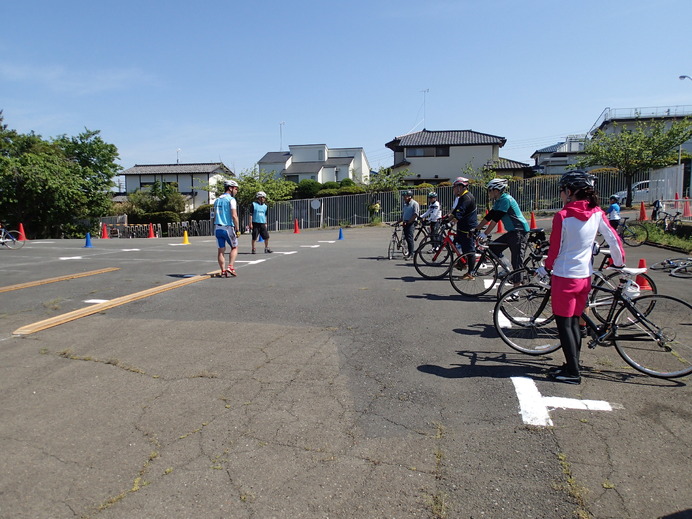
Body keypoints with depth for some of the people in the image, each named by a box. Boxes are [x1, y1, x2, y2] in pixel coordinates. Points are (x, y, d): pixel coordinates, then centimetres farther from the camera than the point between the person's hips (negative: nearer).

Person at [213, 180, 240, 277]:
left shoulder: (217, 200, 16)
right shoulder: (231, 199, -7)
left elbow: (215, 216, 15)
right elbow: (234, 216, -16)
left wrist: (215, 229, 18)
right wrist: (237, 229, -12)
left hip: (217, 228, 6)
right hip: (228, 228, -6)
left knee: (221, 250, 7)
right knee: (234, 248, 10)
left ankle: (223, 271, 6)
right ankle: (230, 267, -3)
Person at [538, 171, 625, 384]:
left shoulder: (562, 216, -16)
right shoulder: (596, 213, 0)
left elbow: (555, 249, -10)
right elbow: (614, 239, 3)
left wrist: (546, 268, 6)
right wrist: (620, 263, 19)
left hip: (564, 277, -6)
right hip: (585, 277, 6)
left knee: (564, 324, 3)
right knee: (574, 322, 17)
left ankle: (572, 372, 7)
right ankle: (573, 365, 26)